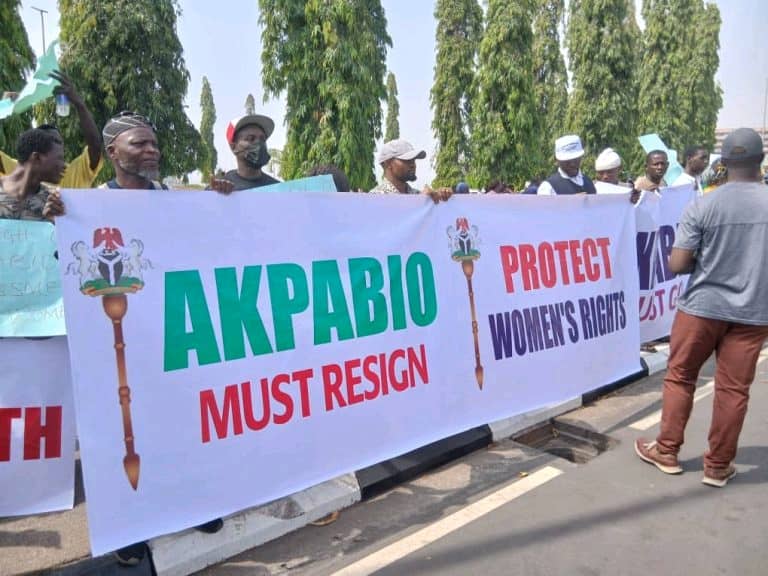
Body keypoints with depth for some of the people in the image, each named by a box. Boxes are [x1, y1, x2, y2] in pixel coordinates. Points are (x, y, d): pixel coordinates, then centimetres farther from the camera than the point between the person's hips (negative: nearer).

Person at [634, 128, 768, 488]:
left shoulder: (703, 206, -11)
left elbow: (676, 265, -12)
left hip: (703, 306, -2)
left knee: (679, 377, 13)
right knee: (733, 389, 9)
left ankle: (666, 452, 23)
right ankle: (718, 466, 21)